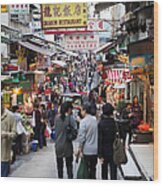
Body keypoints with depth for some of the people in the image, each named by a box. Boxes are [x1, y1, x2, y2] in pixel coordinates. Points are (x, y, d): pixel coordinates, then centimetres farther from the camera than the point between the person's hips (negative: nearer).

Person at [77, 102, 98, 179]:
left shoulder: (83, 121, -13)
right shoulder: (95, 120, 6)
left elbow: (81, 136, -14)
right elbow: (98, 134, 11)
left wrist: (80, 148, -4)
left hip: (87, 150, -6)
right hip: (95, 149, 6)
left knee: (89, 169, 3)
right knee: (93, 168, 14)